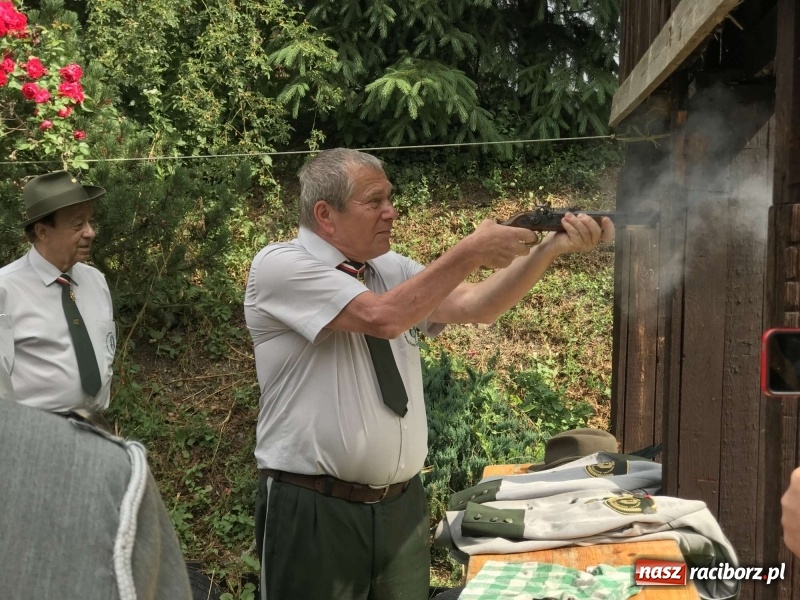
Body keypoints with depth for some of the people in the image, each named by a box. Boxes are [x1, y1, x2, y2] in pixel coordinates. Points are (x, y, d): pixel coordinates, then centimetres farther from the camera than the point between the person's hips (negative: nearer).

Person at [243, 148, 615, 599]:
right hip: (315, 510, -6)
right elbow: (383, 317, -22)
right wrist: (473, 250, -17)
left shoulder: (393, 269, 11)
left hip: (403, 504, 6)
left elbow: (476, 307, 1)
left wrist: (551, 248, -12)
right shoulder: (279, 265, -11)